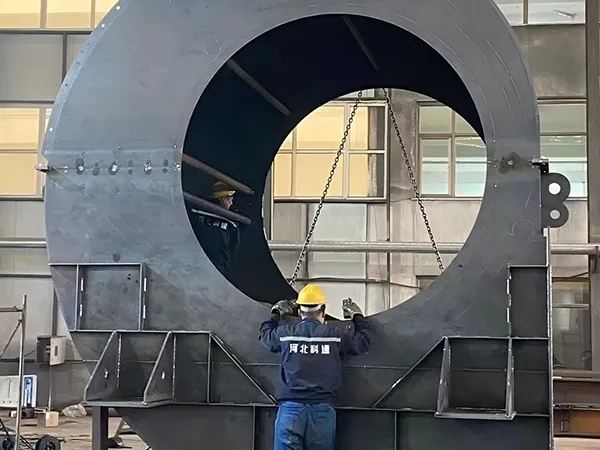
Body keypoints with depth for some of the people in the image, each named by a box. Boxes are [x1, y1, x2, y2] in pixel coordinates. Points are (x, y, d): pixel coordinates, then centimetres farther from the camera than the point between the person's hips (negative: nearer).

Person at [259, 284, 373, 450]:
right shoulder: (335, 336, 3)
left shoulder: (285, 334, 5)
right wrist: (357, 316, 36)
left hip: (291, 408, 0)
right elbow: (364, 340, 20)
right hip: (322, 410, 0)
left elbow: (265, 334, 28)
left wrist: (276, 313, 45)